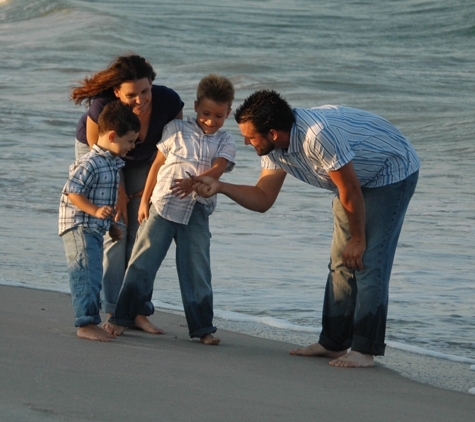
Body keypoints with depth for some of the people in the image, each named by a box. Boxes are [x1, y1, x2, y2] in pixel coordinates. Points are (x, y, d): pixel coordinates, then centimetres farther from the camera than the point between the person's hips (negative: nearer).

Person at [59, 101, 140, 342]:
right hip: (80, 228, -10)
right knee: (88, 275, -12)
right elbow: (73, 192, -21)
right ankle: (86, 324, -11)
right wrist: (95, 211, -30)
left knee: (93, 277, 13)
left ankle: (89, 322, 19)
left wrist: (111, 225, 25)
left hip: (96, 230, 10)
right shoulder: (90, 164, -18)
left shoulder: (113, 163, 13)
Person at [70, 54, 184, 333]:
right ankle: (113, 312, -10)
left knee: (141, 233, -4)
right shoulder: (102, 107, -36)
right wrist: (118, 193, -12)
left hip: (141, 161, 3)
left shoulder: (169, 103, -30)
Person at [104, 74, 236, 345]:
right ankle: (123, 317, 5)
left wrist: (193, 183, -32)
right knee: (144, 261, -1)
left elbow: (217, 169, -12)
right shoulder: (177, 130, 5)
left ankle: (202, 326, 9)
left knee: (197, 268, 1)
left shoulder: (225, 142, 6)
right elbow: (157, 165, 9)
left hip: (197, 213, 0)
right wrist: (144, 200, 7)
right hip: (163, 205, 0)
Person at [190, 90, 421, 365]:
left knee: (368, 261, -14)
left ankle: (365, 350, -11)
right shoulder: (274, 149, -9)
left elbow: (350, 191, -27)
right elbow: (263, 199, -2)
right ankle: (333, 343, 13)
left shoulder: (318, 135, -37)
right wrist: (220, 187, -17)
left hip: (394, 174, -9)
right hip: (359, 178, 9)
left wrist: (358, 238, -14)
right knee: (341, 263, 7)